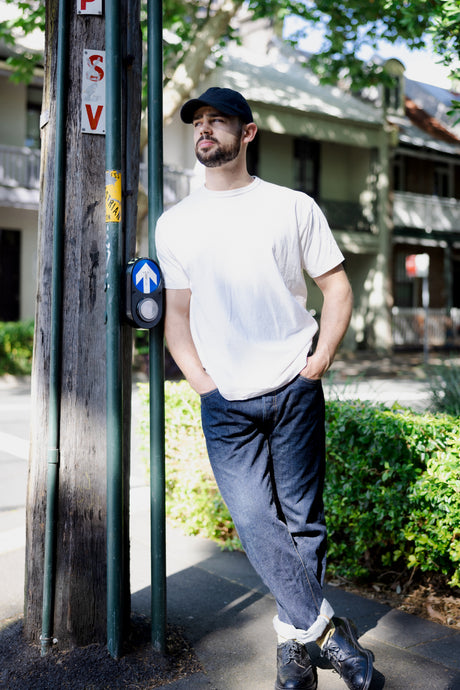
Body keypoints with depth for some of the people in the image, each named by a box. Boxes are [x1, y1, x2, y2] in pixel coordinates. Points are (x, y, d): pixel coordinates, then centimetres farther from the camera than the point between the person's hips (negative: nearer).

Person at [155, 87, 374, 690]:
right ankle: (324, 626, 8)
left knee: (302, 519, 5)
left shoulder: (294, 207, 5)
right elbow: (177, 312, 13)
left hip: (295, 391, -1)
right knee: (255, 519, -7)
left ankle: (294, 637, 23)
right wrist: (198, 379, 1)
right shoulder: (175, 223, 10)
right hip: (225, 403, 1)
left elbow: (337, 287, 9)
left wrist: (321, 358, -3)